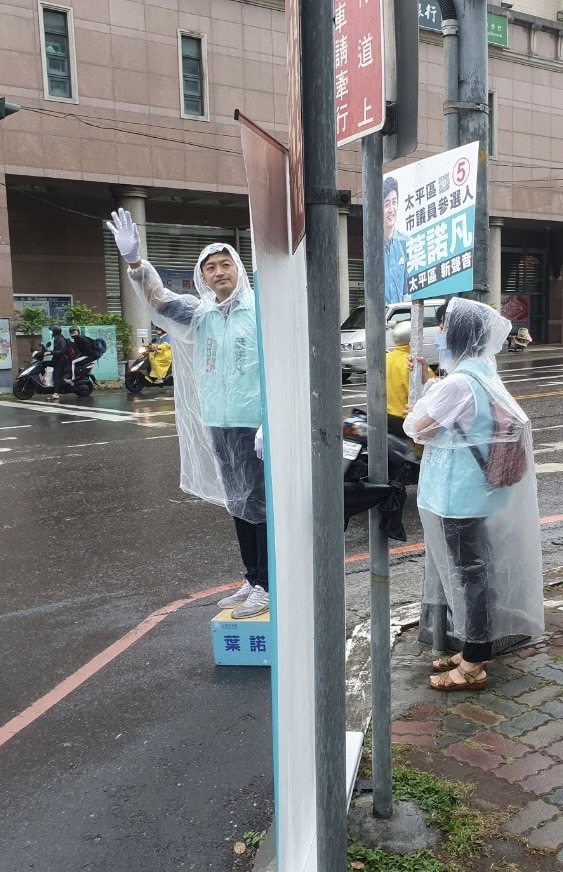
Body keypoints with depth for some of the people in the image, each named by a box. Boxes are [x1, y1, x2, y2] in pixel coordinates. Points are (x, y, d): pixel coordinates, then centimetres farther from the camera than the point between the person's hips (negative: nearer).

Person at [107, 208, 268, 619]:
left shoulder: (259, 311, -8)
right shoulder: (201, 314, 8)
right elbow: (158, 299, -6)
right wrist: (135, 262, -24)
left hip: (255, 424, -6)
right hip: (218, 424, 6)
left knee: (261, 504, 1)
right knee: (238, 504, 15)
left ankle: (267, 586, 12)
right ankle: (252, 580, 28)